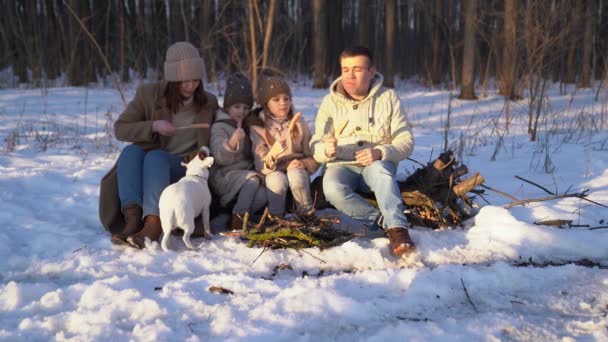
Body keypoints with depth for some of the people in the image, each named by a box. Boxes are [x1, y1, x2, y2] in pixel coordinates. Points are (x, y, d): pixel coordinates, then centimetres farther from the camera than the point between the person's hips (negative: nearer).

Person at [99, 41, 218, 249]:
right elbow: (120, 128, -2)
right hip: (146, 163, 1)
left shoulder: (208, 103, 5)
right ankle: (132, 218, -47)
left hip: (185, 168, -1)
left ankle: (153, 224, -55)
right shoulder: (149, 94, 0)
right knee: (130, 151, -32)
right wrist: (153, 126, -18)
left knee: (156, 156, -34)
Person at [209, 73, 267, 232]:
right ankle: (238, 217, -28)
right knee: (253, 179, -32)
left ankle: (236, 216, -13)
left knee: (262, 196, -22)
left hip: (246, 172, 6)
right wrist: (232, 142, -36)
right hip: (224, 176, -6)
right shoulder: (219, 127, -6)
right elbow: (219, 158, -19)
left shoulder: (247, 125, 16)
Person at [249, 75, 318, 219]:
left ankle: (307, 212, -13)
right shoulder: (258, 127, -2)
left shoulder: (299, 123, 5)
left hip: (297, 170, 1)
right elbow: (260, 165, -11)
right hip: (273, 173, -1)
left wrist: (303, 164, -18)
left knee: (295, 175, -33)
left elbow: (313, 157, 6)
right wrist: (271, 157, -34)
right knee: (278, 180, -35)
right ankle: (275, 217, -13)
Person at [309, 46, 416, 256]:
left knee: (380, 169, -38)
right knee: (332, 188, -35)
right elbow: (315, 145, 2)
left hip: (379, 164, -1)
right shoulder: (331, 101, 7)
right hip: (342, 166, 1)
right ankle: (388, 222, -28)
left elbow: (406, 142, -1)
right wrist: (327, 150, -24)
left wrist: (380, 152, -23)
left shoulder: (388, 98, 4)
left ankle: (397, 230, -43)